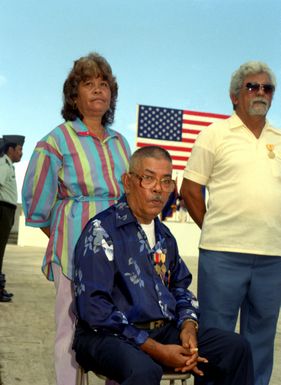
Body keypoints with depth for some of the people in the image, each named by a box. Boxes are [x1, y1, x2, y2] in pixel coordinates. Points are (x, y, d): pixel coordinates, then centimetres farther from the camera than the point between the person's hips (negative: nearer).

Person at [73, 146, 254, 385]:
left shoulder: (164, 236, 16)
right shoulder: (101, 231, -10)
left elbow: (180, 287, 23)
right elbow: (94, 308, -17)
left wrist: (188, 326, 0)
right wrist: (155, 350, -17)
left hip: (165, 332, 7)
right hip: (110, 337, -7)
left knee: (236, 347, -7)